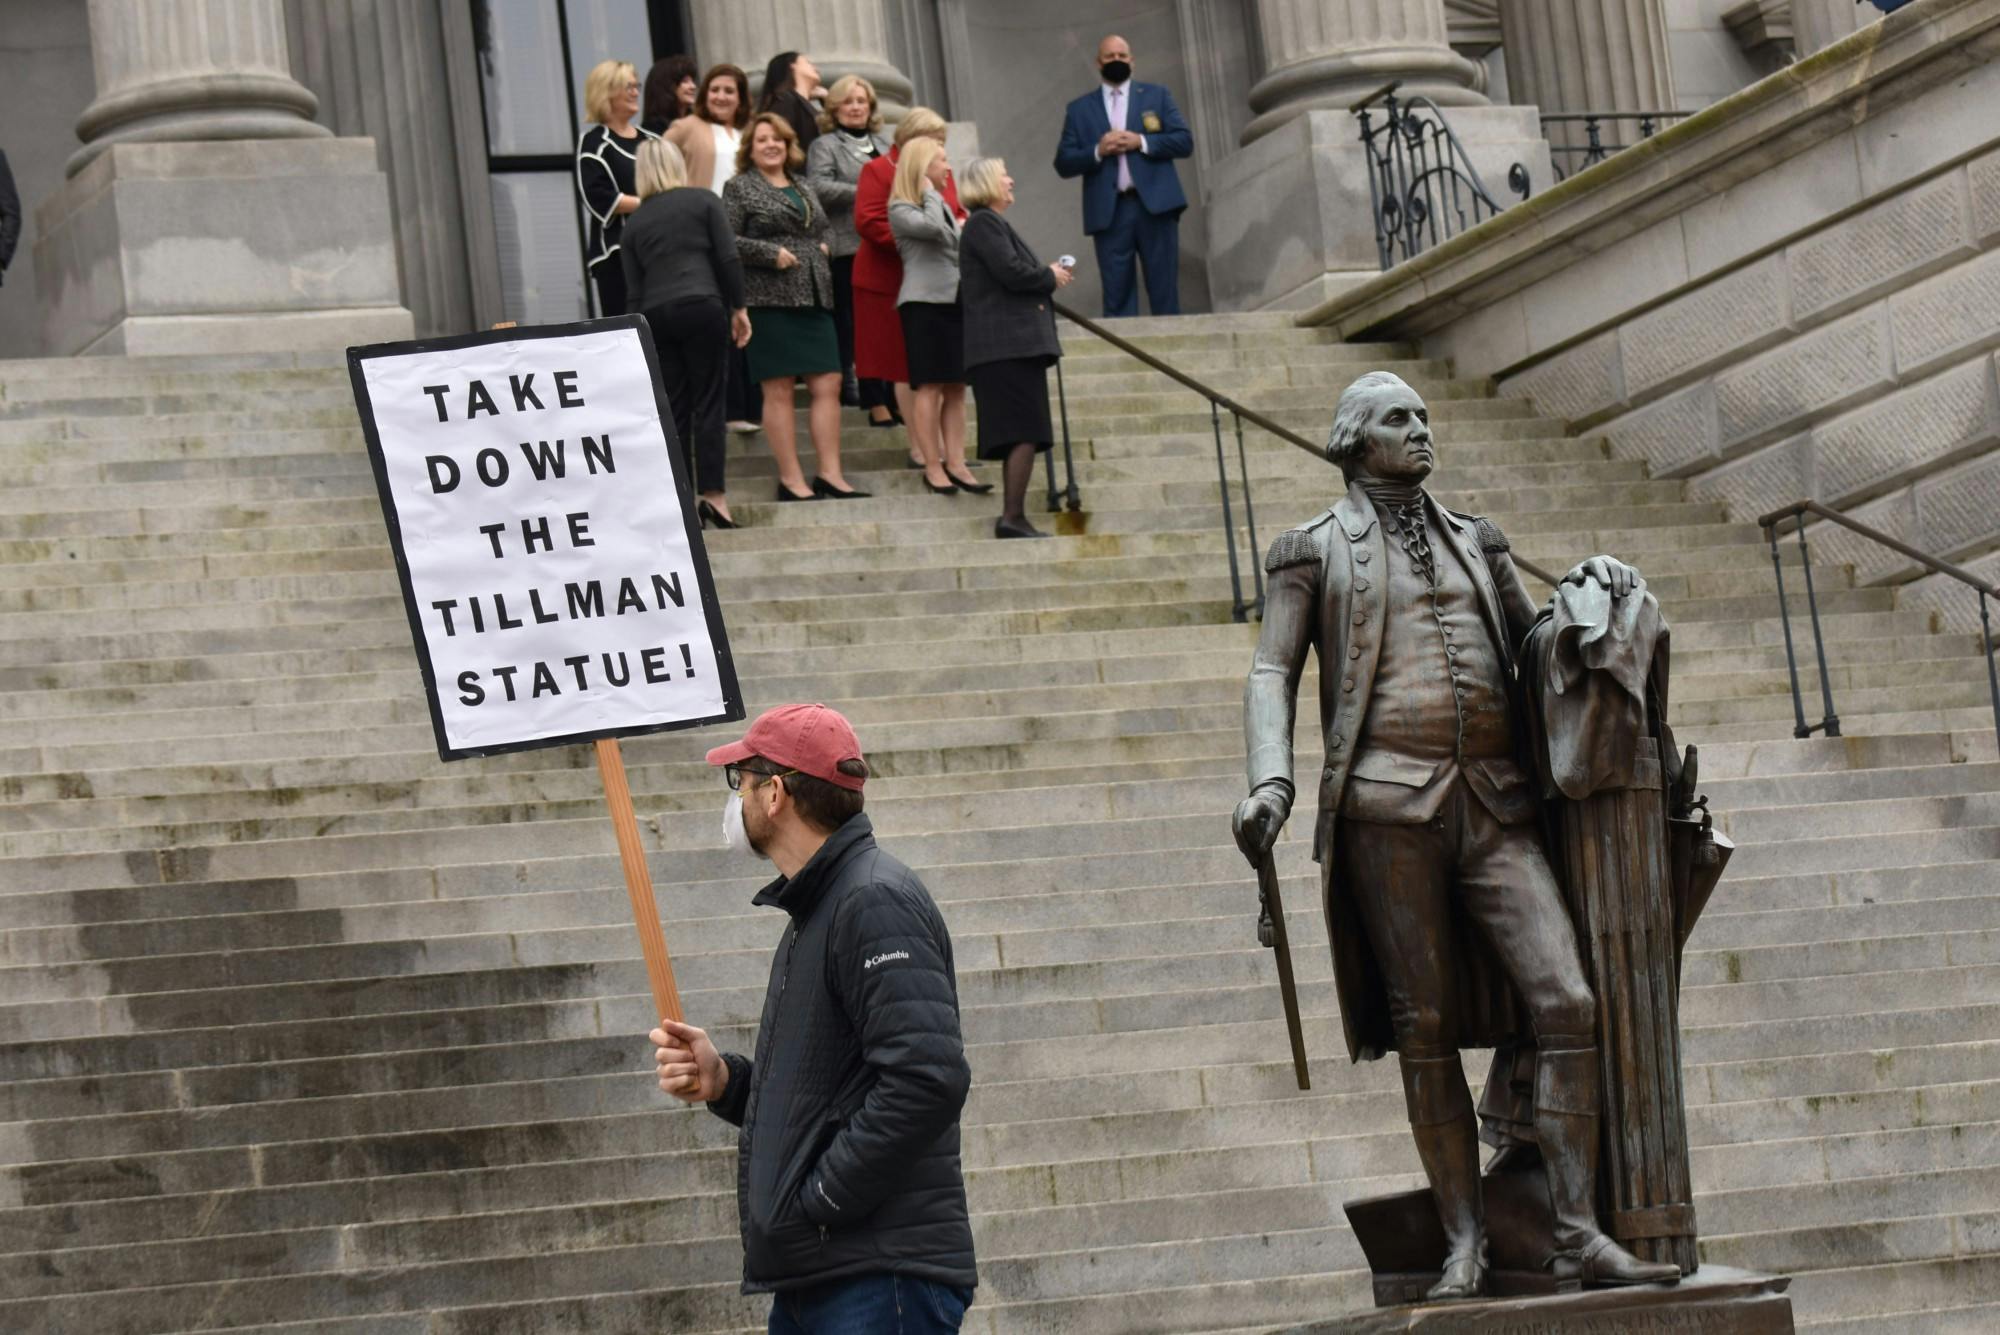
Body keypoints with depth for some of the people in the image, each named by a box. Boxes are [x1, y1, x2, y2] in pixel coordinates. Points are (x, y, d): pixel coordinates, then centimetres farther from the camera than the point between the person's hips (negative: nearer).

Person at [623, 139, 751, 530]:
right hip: (702, 306, -3)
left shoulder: (634, 221, 15)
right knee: (708, 403, -3)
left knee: (673, 410, 5)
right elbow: (729, 259, -2)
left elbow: (633, 289, 12)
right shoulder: (704, 201, 7)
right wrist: (738, 308, 4)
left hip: (655, 315, 3)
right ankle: (713, 495, -12)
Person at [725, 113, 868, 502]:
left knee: (828, 385, 0)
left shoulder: (803, 190, 20)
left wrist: (824, 248, 13)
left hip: (814, 300, 6)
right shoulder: (739, 188, 2)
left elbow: (824, 230, 34)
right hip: (769, 300, -6)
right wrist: (770, 254, -14)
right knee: (779, 390, -5)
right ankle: (791, 480, -3)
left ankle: (830, 475, 3)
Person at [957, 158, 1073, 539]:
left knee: (1020, 435, 10)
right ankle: (1013, 516, -15)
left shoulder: (989, 223, 23)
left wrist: (1048, 276, 11)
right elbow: (1011, 272, -19)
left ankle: (1011, 518, 11)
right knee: (1026, 432, -13)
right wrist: (1050, 278, -3)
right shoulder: (984, 223, -9)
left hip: (1011, 346, 11)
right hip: (1008, 345, -11)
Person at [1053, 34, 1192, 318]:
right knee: (1117, 297, -2)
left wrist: (1142, 142, -8)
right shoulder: (1080, 110, 13)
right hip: (1109, 212, 0)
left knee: (1164, 292, 0)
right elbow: (1063, 164, 7)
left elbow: (1185, 140, 5)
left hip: (1155, 206, 0)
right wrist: (1097, 151, -10)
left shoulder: (1156, 96, 14)